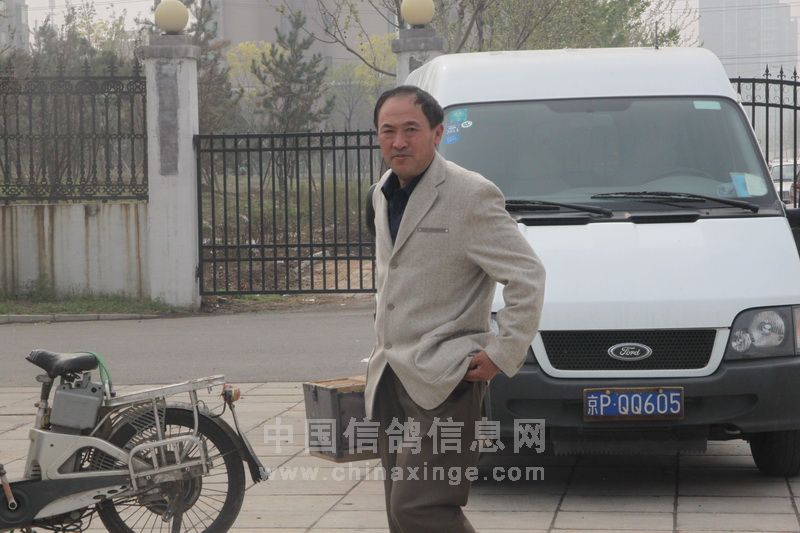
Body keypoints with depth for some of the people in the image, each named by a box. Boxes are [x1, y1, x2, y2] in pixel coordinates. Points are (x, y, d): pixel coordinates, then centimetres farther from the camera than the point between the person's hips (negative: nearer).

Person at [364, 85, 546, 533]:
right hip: (390, 378, 9)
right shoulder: (385, 193, 13)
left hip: (442, 382, -8)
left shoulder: (472, 195, -14)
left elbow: (527, 276, -15)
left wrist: (503, 354, -15)